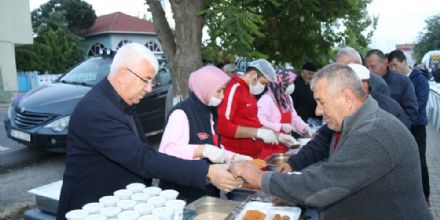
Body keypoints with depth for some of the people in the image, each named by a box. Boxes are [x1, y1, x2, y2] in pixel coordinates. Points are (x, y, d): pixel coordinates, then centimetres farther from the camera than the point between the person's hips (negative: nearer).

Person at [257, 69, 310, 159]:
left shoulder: (287, 98, 11)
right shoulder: (267, 99, -18)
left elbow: (294, 118, 18)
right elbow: (260, 122, -27)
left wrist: (306, 128, 3)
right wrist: (281, 127, -27)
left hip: (283, 145, 8)